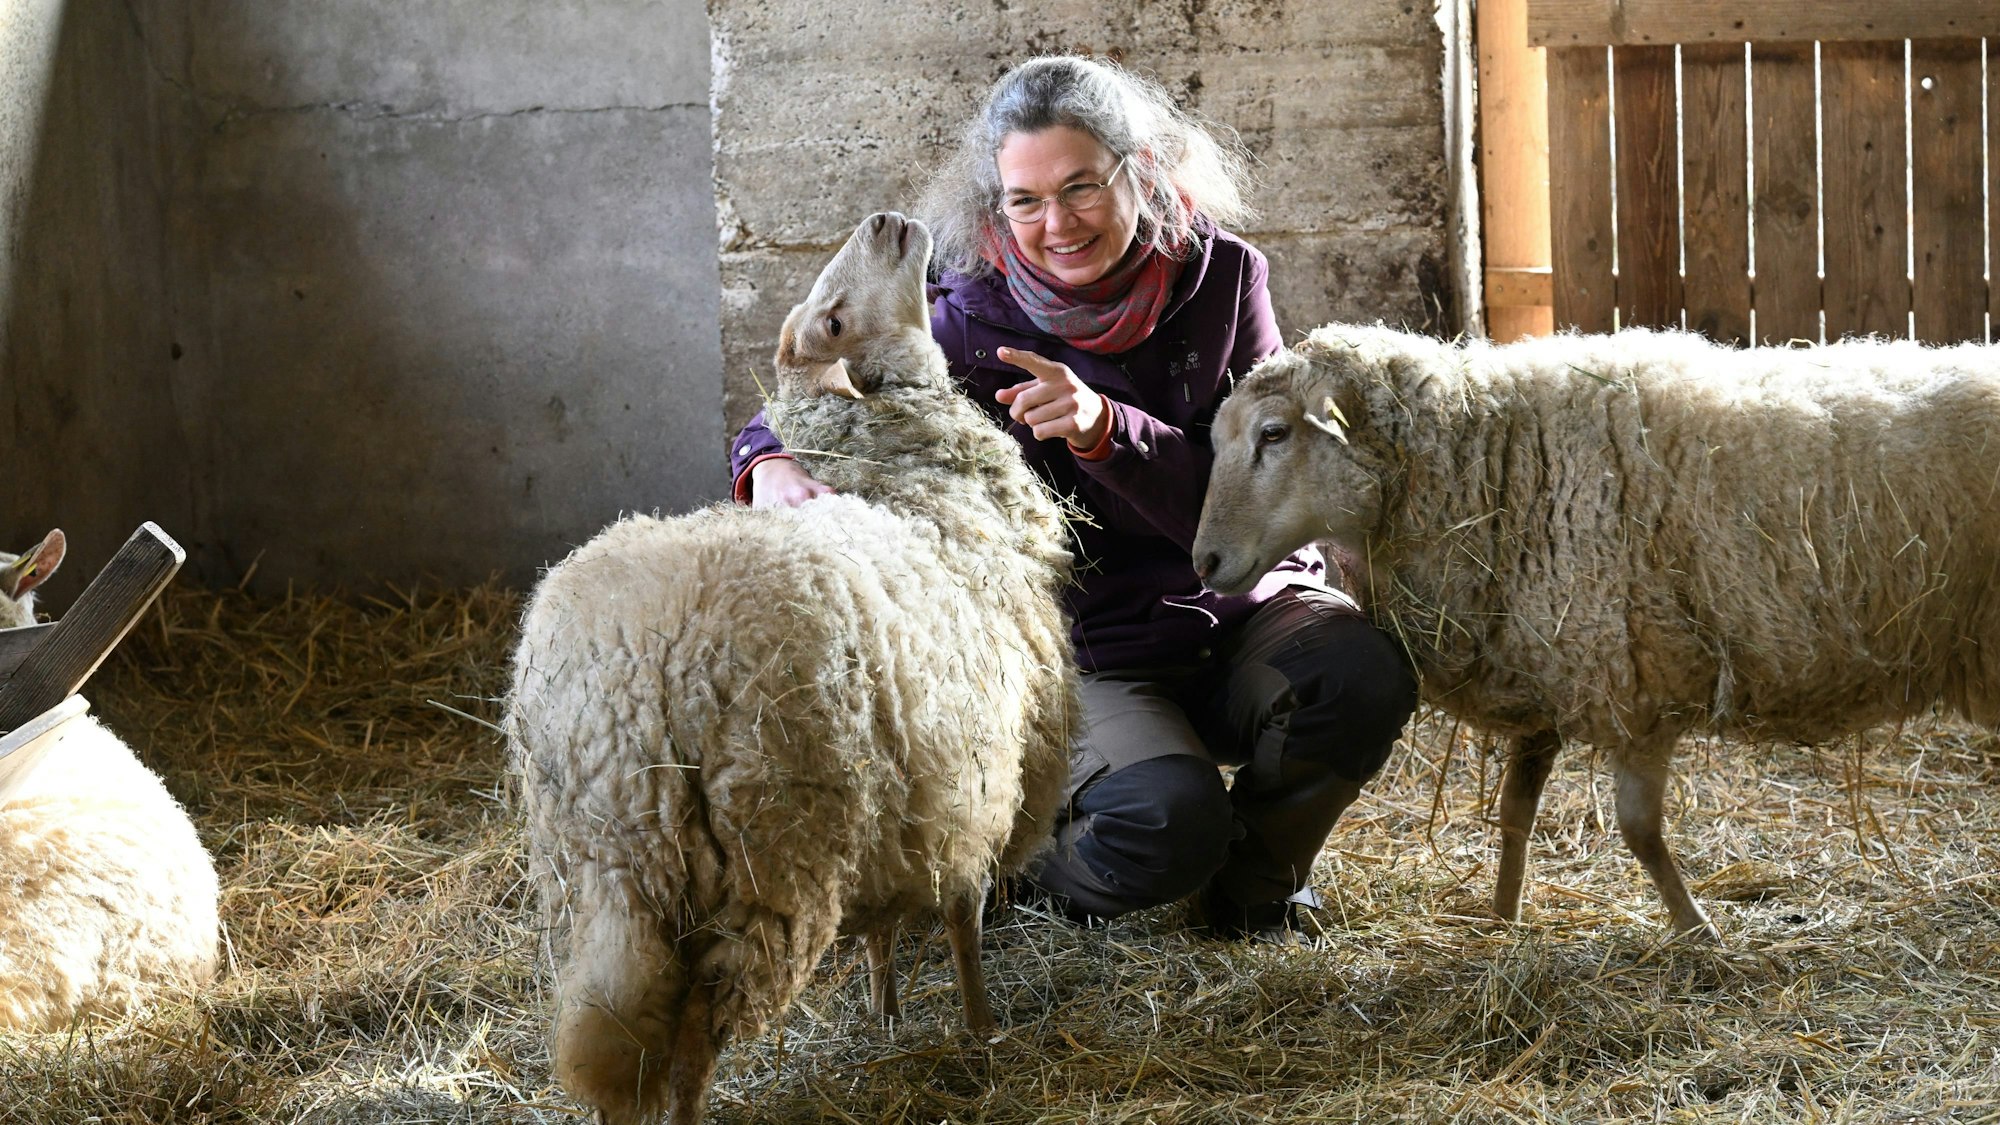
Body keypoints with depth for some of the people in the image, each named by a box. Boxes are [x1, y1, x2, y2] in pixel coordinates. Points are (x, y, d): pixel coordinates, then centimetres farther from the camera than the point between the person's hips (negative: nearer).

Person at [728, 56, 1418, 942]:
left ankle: (1254, 877, 1)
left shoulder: (1223, 278, -6)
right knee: (1168, 821, -32)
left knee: (1364, 672, -31)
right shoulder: (975, 321, -9)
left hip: (1244, 608, 3)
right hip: (1093, 657, -2)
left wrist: (1105, 429, -29)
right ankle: (1037, 862, 7)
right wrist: (774, 464, -30)